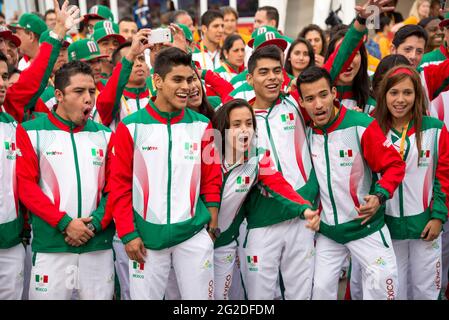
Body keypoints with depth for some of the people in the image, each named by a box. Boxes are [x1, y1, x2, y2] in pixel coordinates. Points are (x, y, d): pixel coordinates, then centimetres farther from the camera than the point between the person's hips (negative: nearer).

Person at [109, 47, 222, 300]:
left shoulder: (202, 125, 4)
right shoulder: (131, 127, -3)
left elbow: (212, 180, 8)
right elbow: (120, 184, -2)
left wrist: (213, 224, 4)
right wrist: (128, 234, -5)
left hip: (194, 234, 2)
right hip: (147, 236, -1)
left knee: (200, 295, 8)